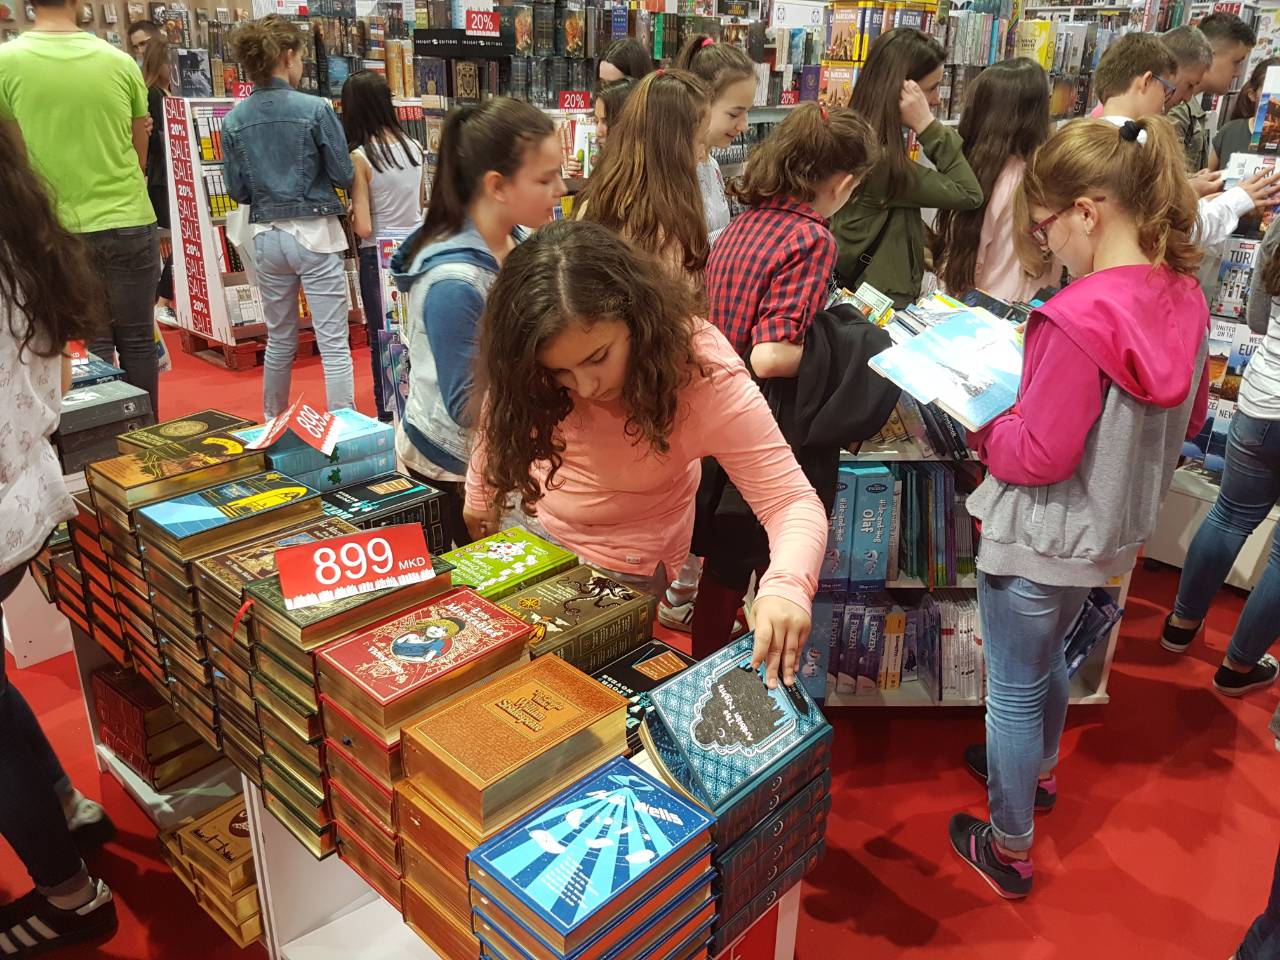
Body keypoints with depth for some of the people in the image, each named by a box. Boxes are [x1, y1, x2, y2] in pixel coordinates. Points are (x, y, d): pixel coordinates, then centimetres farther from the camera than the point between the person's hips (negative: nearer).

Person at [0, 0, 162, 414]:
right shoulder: (121, 62, -1)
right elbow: (139, 157, 8)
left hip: (61, 230, -1)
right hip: (129, 223, 1)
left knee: (94, 344, 8)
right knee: (138, 341, 9)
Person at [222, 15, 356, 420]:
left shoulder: (234, 119, 1)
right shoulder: (316, 108, -11)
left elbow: (237, 191, 5)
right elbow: (344, 176, -6)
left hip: (267, 236, 5)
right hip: (315, 233, -5)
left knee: (280, 342, 18)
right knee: (334, 345, -2)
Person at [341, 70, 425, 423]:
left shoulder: (359, 157, -15)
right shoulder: (414, 147, 1)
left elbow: (363, 228, -18)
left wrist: (349, 216, 2)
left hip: (379, 256, -5)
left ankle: (389, 415, 13)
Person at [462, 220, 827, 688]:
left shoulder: (702, 372, -32)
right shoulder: (529, 358, -23)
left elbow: (793, 501, -33)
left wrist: (786, 585, -54)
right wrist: (480, 500, 11)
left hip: (624, 575, -3)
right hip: (530, 529, 4)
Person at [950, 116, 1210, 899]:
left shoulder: (1078, 318, -30)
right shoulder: (1185, 299, -4)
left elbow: (1037, 457, -26)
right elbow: (1189, 419, 9)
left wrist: (979, 423, -9)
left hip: (1042, 538, -8)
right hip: (1113, 532, 8)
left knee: (1014, 689, 11)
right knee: (1047, 658, 31)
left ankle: (1010, 849, 30)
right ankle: (1039, 771, 56)